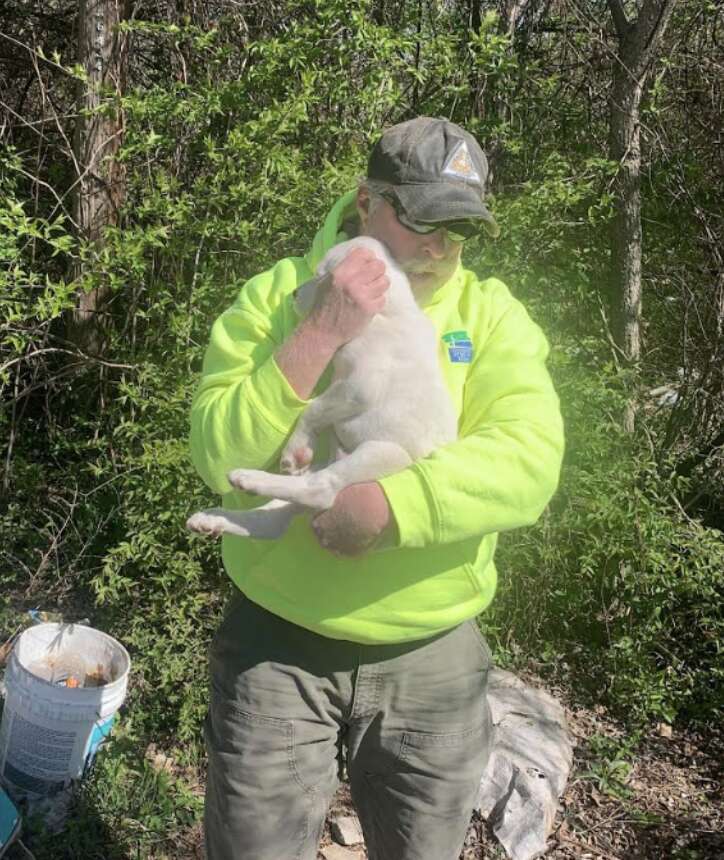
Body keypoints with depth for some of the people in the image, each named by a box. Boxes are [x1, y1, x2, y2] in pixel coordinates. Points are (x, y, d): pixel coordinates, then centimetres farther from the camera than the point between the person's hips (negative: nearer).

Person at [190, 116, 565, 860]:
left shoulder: (492, 314, -3)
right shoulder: (276, 295, -5)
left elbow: (528, 462, -18)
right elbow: (219, 456, -15)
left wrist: (384, 506, -28)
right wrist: (322, 332, -24)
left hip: (432, 659, 2)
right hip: (276, 649, -1)